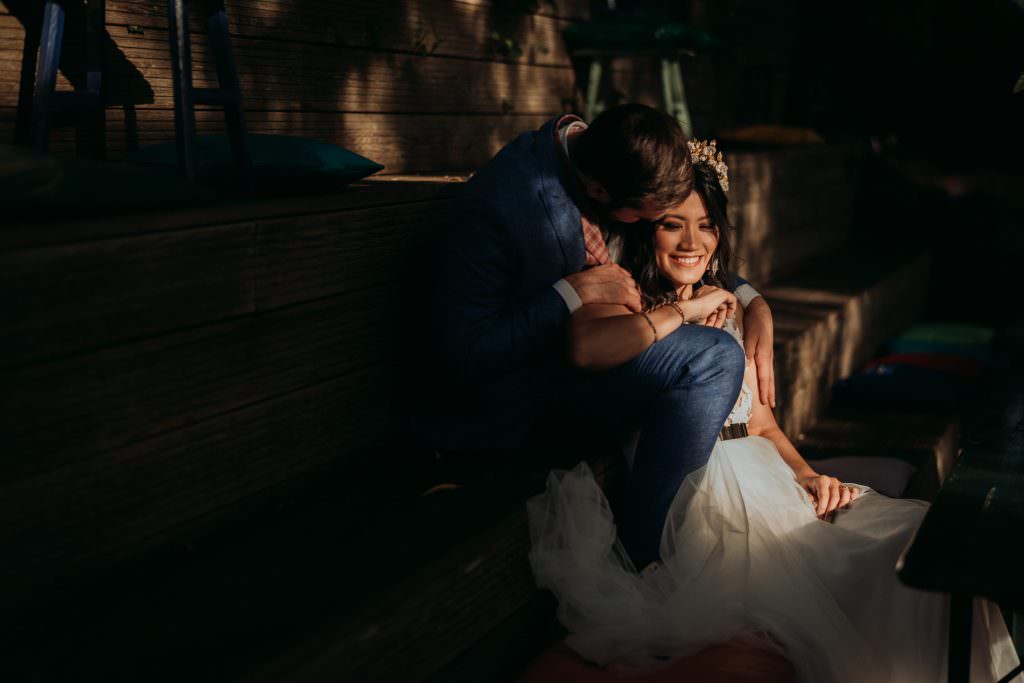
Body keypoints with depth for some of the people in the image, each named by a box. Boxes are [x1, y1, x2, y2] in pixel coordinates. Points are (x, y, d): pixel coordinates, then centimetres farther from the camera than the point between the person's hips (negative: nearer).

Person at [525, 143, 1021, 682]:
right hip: (695, 492, -6)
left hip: (762, 475, 7)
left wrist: (807, 473, 2)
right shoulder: (623, 302, 2)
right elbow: (585, 345, -26)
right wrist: (687, 310, -13)